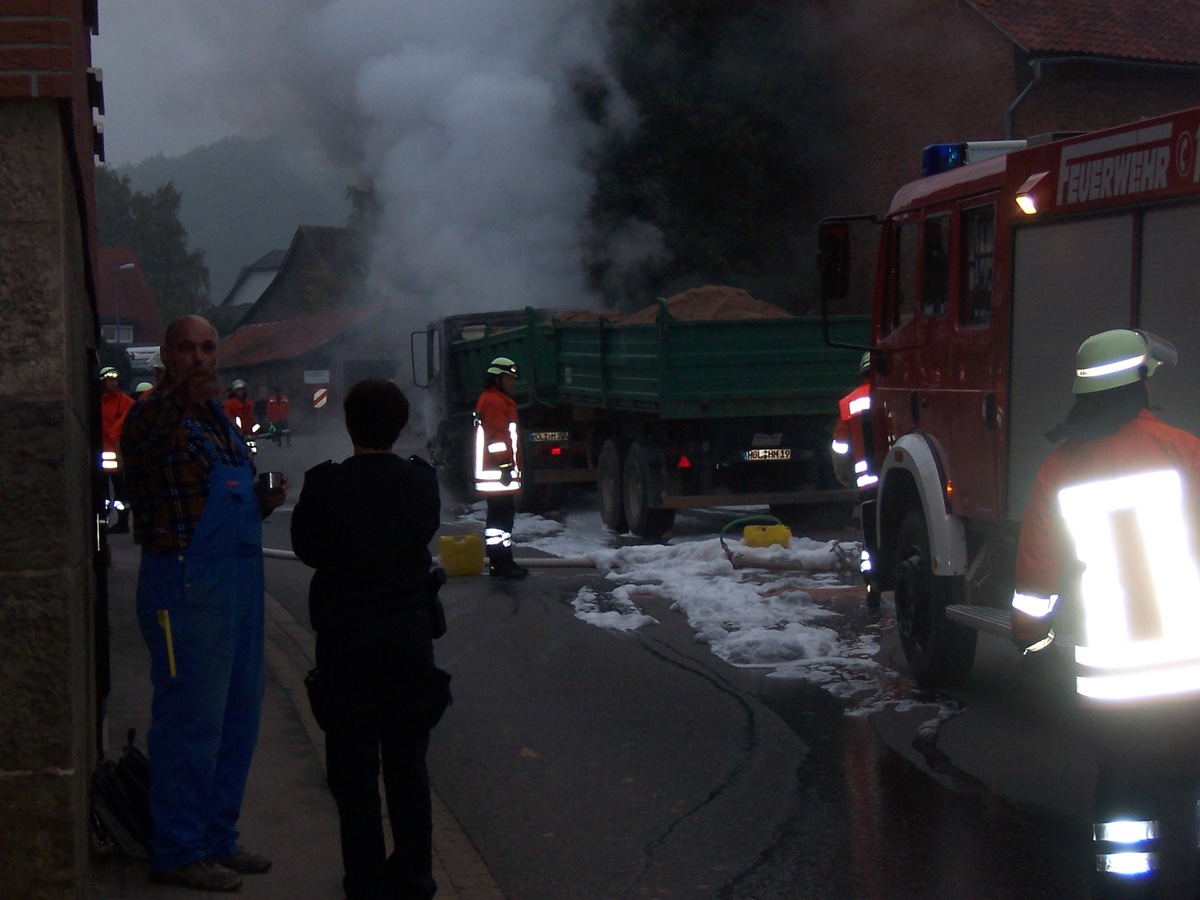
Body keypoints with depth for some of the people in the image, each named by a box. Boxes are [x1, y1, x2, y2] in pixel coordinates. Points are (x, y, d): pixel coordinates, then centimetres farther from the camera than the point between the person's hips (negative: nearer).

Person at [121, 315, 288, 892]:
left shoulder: (217, 417, 18)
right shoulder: (155, 415, -9)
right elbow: (142, 439, -34)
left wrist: (262, 503, 7)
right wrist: (181, 399, -51)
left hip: (239, 581, 9)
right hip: (185, 582, -9)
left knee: (238, 714, 14)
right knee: (191, 717, -5)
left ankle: (217, 840, 25)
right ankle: (179, 852, 5)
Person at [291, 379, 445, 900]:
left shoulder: (326, 484, -13)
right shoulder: (422, 482, -6)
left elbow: (306, 548, -1)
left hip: (345, 636, -3)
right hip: (410, 631, 3)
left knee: (353, 764, 7)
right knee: (407, 761, 13)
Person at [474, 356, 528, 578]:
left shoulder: (501, 401, 23)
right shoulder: (493, 402, -13)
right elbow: (496, 437, -21)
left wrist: (511, 466, 28)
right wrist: (505, 465, -23)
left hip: (501, 472, 11)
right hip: (497, 473, -11)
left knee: (503, 516, 14)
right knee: (500, 517, -10)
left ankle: (504, 562, 20)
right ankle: (500, 564, -10)